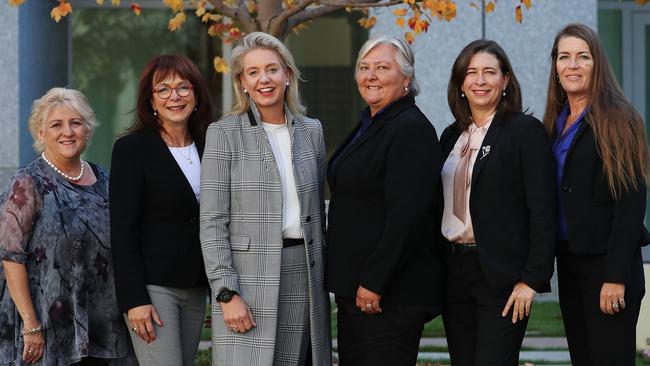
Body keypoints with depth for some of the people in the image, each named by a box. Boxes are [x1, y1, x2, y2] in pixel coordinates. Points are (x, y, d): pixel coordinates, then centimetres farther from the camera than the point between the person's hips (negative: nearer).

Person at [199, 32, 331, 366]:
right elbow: (212, 221, -6)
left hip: (304, 276, 4)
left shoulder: (311, 131, 12)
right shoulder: (224, 134, -2)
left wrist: (321, 274, 13)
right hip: (249, 276, -4)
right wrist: (227, 293, -13)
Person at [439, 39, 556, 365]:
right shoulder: (451, 136, 15)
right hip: (454, 273, 6)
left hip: (502, 277, -6)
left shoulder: (526, 131, -4)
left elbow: (542, 212, -10)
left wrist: (532, 279, -16)